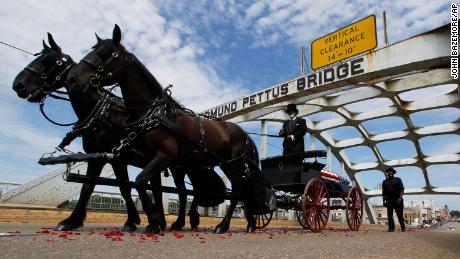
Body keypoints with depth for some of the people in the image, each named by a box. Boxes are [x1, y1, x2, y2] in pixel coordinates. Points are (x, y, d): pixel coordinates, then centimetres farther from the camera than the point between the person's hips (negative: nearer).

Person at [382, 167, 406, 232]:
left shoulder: (398, 180, 4)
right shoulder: (384, 182, 12)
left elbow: (402, 190, -3)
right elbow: (384, 193, 14)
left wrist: (400, 198, -14)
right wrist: (384, 201, 8)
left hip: (397, 200, -2)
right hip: (389, 200, 2)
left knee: (400, 215, 5)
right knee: (389, 215, -2)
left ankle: (403, 227, 23)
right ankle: (391, 228, 2)